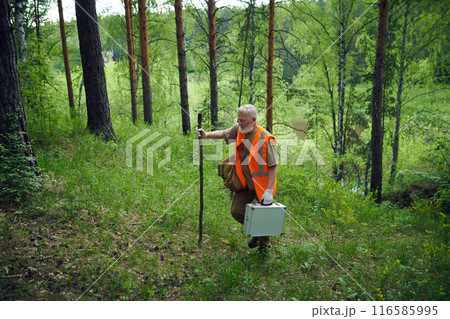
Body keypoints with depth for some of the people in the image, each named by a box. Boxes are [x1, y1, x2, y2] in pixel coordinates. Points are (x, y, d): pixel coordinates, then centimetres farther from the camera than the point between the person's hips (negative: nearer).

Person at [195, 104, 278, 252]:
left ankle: (264, 242, 35)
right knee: (236, 210, 3)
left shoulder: (266, 138, -21)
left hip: (262, 185, -6)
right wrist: (206, 134, -4)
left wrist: (269, 191, -24)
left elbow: (273, 167, -20)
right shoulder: (239, 130, -4)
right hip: (246, 184, 6)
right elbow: (223, 134, 15)